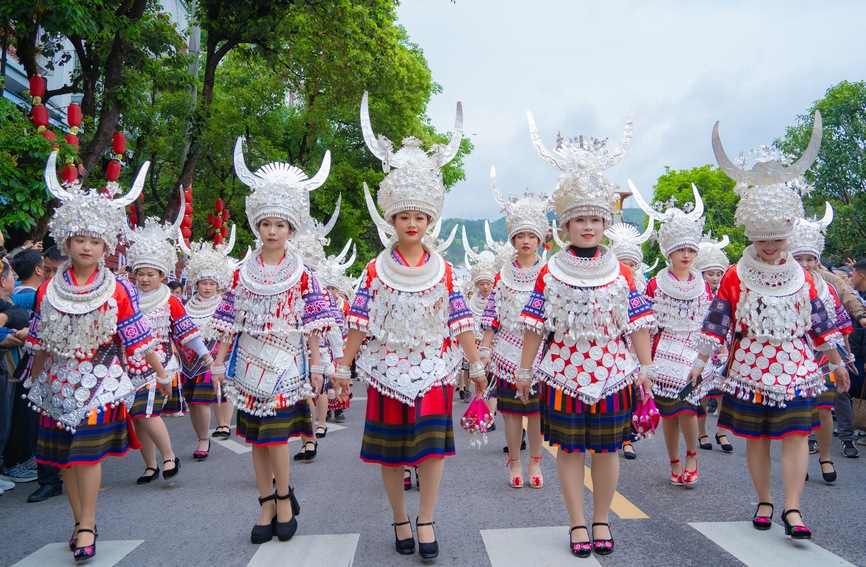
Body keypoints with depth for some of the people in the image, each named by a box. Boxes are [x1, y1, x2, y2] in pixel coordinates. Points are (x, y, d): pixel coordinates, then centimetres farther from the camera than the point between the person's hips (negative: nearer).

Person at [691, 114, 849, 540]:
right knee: (756, 438, 7)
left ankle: (792, 509, -2)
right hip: (750, 366, -1)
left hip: (794, 365, 1)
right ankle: (764, 502, 23)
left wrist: (835, 361, 14)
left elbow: (819, 321, 11)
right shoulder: (735, 277, -2)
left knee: (795, 435, -6)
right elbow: (717, 320, -3)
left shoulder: (802, 278, 5)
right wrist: (701, 360, -6)